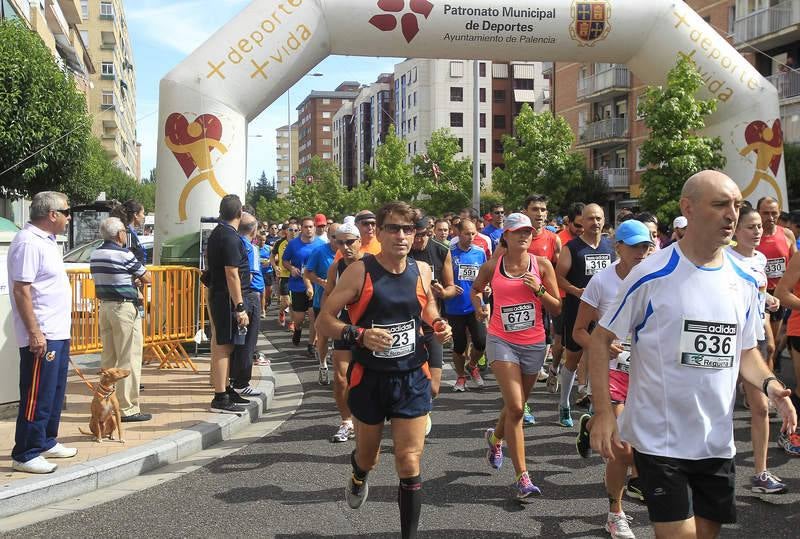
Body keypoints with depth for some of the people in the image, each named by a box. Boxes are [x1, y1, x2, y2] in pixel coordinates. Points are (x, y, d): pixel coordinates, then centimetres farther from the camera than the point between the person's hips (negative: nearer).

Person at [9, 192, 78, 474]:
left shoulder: (46, 240, 14)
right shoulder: (28, 243, -16)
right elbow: (21, 290, -21)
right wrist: (34, 333, -23)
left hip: (58, 333, 10)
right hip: (41, 336, -10)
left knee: (54, 394, 18)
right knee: (37, 397, -4)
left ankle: (46, 443, 30)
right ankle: (25, 455, 5)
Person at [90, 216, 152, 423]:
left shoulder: (95, 255, 8)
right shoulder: (124, 255, -13)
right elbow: (147, 278, -6)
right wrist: (137, 277, 15)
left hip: (104, 306, 8)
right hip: (124, 307, -8)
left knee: (108, 358, 12)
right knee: (129, 359, -3)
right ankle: (127, 408, -2)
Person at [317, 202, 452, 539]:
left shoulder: (422, 270, -1)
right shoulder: (360, 272, -14)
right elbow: (324, 320, -13)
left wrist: (437, 324, -1)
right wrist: (359, 335, -29)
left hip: (412, 378, 2)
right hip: (370, 378, -1)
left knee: (409, 464, -3)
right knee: (367, 457, 20)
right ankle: (358, 478, 57)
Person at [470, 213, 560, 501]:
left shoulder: (542, 265, -2)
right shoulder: (492, 266, -2)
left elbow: (557, 308, 0)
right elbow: (476, 289, 18)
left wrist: (539, 290, -15)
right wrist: (480, 306, -1)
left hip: (534, 344, 2)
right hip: (502, 341, -2)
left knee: (516, 407, 16)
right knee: (515, 407, -14)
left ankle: (495, 437, 51)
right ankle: (523, 478, -7)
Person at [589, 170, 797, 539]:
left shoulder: (744, 282, 5)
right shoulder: (652, 275, -13)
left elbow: (745, 350, 17)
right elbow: (601, 339, -7)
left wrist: (768, 384, -5)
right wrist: (603, 413, -15)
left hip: (718, 443, 6)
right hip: (659, 440, -6)